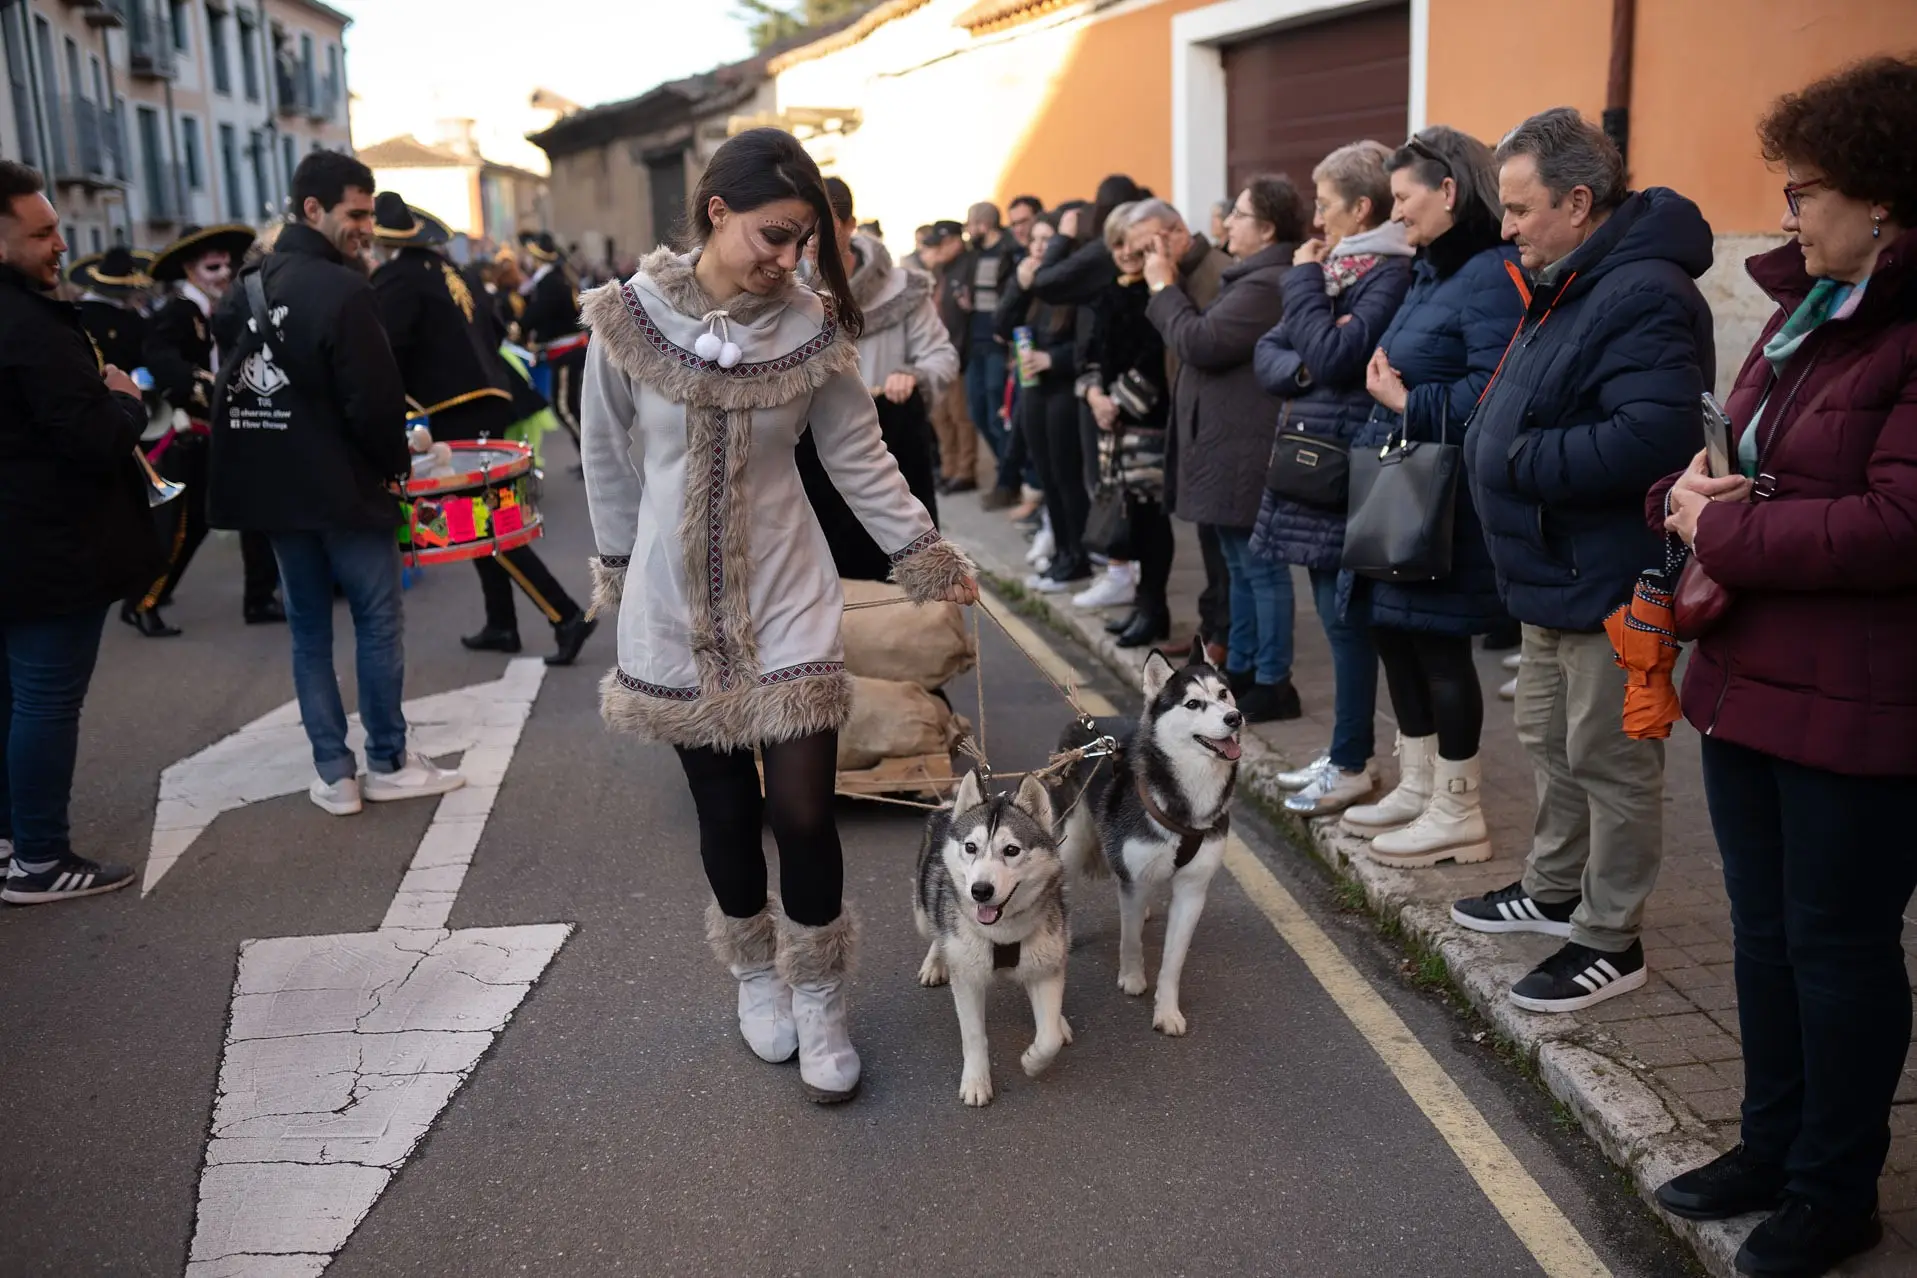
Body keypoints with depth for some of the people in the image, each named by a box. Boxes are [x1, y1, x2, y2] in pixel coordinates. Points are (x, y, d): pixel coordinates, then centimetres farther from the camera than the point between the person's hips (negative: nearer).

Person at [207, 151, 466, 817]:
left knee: (308, 627, 11)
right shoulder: (343, 291, -17)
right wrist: (397, 462, -3)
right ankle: (389, 764, 13)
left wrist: (274, 458, 14)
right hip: (344, 487, -7)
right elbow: (373, 399, -20)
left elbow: (231, 386, 12)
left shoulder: (245, 289, 9)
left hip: (272, 487, 7)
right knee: (377, 622, 5)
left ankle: (333, 774, 15)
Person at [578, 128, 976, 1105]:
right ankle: (757, 975, 35)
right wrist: (620, 568, 10)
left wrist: (922, 552, -3)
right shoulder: (627, 321, -8)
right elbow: (609, 460, 4)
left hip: (785, 599, 0)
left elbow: (860, 456, 1)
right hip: (676, 607, 0)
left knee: (802, 809, -3)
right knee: (724, 808, 11)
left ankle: (818, 1004, 18)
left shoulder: (810, 326, -6)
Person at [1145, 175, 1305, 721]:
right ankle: (1241, 669, 28)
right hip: (1235, 445, 11)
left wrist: (1164, 286, -8)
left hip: (1247, 451, -11)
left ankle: (1273, 684, 2)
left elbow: (1199, 344, -21)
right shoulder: (1257, 278, 18)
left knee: (1261, 566, -5)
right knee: (1242, 565, 17)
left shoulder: (1268, 285, -19)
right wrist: (1170, 286, 10)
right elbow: (1207, 334, 18)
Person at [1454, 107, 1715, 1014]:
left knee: (1609, 759, 2)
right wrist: (1492, 444, 3)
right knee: (1549, 738, 21)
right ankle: (1554, 890, 39)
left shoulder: (1645, 295, -22)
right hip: (1554, 571, 11)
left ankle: (1610, 942, 16)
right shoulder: (1571, 286, 12)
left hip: (1606, 581, -10)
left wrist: (1514, 460, -24)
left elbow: (1650, 437, -33)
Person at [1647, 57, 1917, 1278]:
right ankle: (1774, 1147, 35)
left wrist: (1721, 535, -17)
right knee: (1766, 932, 18)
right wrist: (1693, 486, -4)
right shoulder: (1811, 308, 11)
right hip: (1750, 676, 9)